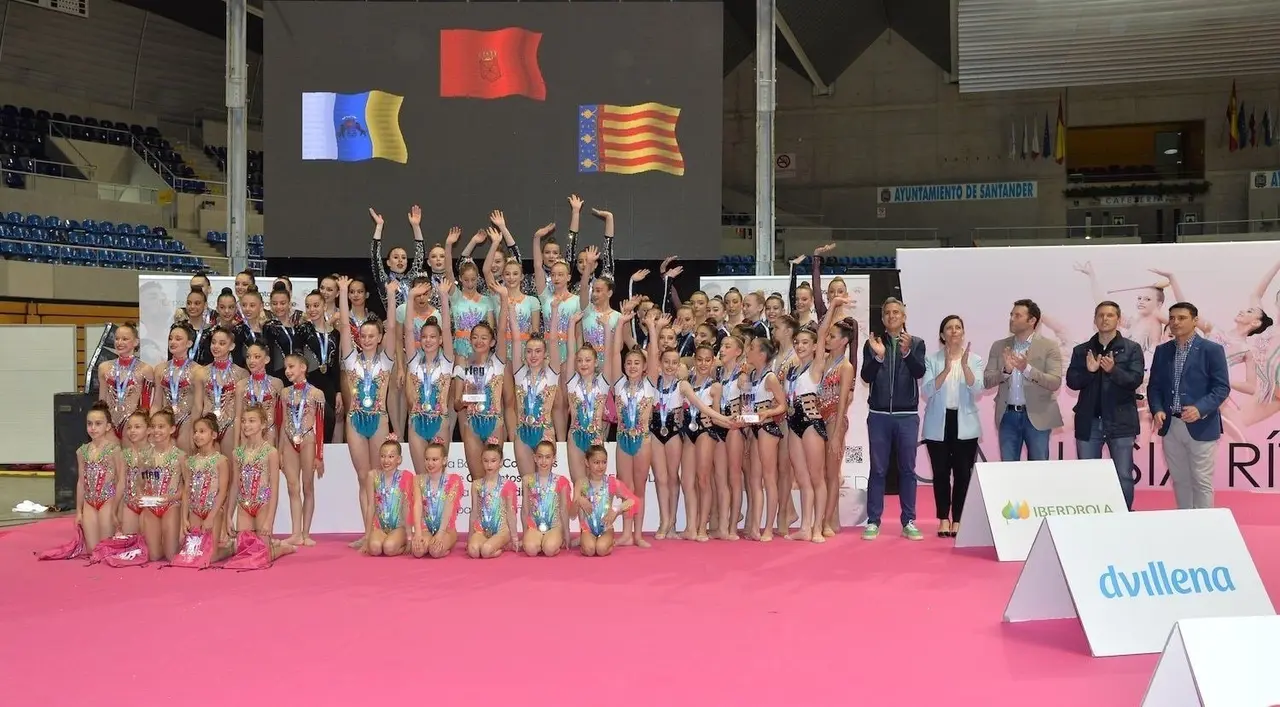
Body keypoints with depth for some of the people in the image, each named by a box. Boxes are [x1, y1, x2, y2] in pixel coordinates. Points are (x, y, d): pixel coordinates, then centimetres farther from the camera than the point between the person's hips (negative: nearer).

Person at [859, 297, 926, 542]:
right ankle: (873, 521, 7)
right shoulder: (872, 344, 6)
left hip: (907, 416, 0)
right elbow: (866, 376, -4)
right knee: (878, 469, 3)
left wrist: (906, 352, -27)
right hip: (879, 415, 0)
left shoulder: (916, 343, 4)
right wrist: (878, 356, -21)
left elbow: (919, 372, -11)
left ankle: (908, 522, 10)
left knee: (907, 469, 5)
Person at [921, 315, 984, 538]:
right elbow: (926, 391, -12)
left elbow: (977, 392, -10)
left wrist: (965, 366, -23)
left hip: (965, 424, 0)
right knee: (941, 473, 3)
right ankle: (943, 519, 13)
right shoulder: (932, 359, 0)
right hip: (938, 424, 0)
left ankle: (957, 520, 9)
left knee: (963, 473, 0)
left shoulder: (975, 359, 2)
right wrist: (946, 369, -24)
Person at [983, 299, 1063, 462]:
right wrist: (1005, 370, -17)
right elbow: (987, 381, 2)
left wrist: (1027, 369, -23)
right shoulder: (999, 346, 8)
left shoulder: (1049, 347, -2)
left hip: (1037, 416, -3)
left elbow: (1055, 383, -10)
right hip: (1007, 415, 3)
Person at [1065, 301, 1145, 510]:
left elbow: (1136, 380, -8)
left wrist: (1113, 370, -25)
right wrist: (1088, 371, -17)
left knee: (1123, 476, 0)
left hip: (1120, 421, -2)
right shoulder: (1081, 350, 9)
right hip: (1089, 422, 2)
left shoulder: (1132, 349, 2)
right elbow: (1071, 381, 1)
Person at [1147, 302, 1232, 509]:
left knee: (1201, 482, 1)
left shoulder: (1212, 350, -5)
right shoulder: (1162, 351, 9)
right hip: (1170, 426, 5)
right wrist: (1157, 410, -8)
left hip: (1201, 427, -4)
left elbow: (1222, 388, -9)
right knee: (1179, 480, 12)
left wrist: (1200, 409, -24)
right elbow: (1154, 386, 11)